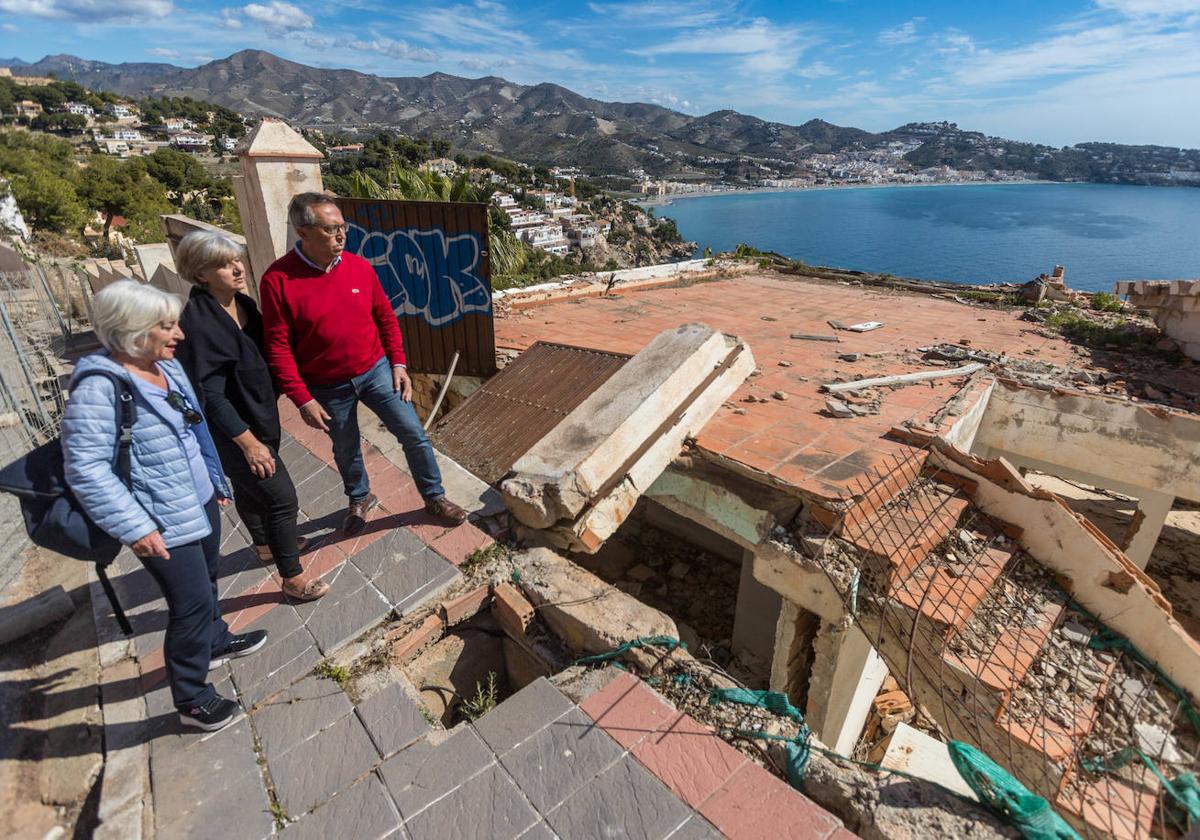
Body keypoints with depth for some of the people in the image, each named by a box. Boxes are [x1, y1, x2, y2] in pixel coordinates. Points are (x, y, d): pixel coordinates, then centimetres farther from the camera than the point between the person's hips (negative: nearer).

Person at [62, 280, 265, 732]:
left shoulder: (166, 365, 2)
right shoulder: (99, 387, -23)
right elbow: (84, 468, -23)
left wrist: (216, 479, 19)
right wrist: (135, 526, -22)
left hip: (199, 500, 8)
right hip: (163, 522, -8)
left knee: (206, 580, 26)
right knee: (193, 603, 2)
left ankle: (215, 641, 51)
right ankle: (192, 698, 23)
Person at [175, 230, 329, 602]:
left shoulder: (243, 303, -1)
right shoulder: (197, 323, -25)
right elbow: (209, 394, -24)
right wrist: (248, 441, -22)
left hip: (260, 416, 8)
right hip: (233, 430, -8)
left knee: (249, 486, 26)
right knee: (282, 497, -2)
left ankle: (267, 545, 47)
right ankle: (292, 578, 13)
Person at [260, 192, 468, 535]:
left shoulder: (358, 265, -6)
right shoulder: (278, 280, -16)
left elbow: (386, 318, 3)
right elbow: (278, 347, -13)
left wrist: (398, 364, -1)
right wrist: (302, 399, -14)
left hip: (376, 371, 2)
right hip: (327, 387, -1)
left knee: (414, 435, 0)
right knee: (346, 449, 18)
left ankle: (434, 498, 20)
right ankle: (360, 499, 46)